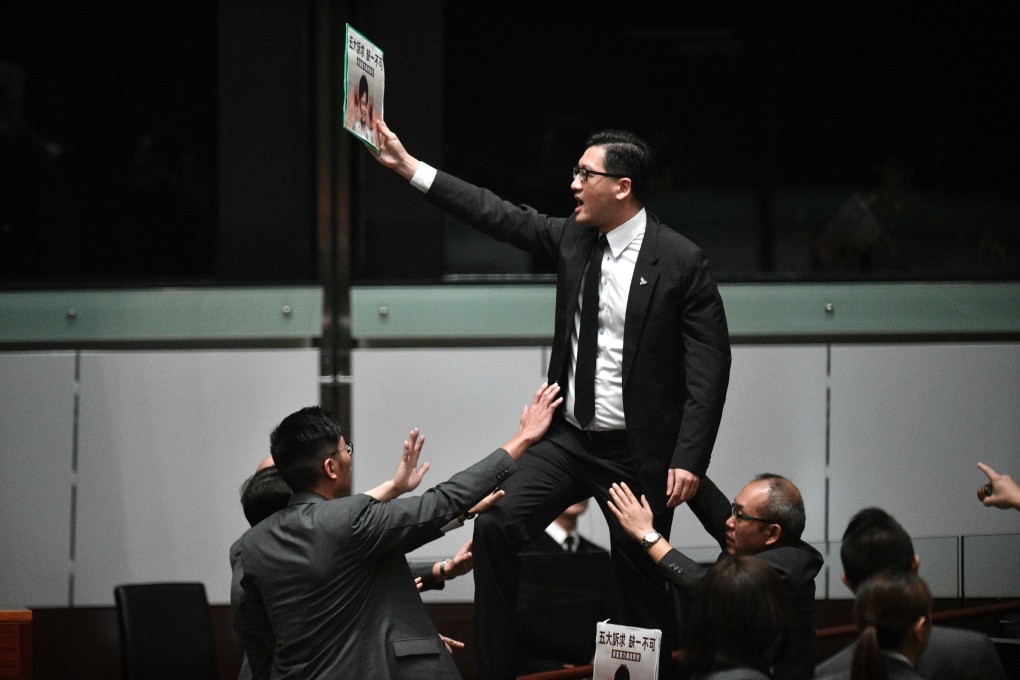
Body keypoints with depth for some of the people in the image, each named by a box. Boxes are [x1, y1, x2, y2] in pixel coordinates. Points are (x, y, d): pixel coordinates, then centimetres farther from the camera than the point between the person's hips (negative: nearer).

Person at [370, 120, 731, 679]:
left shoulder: (682, 262, -12)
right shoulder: (573, 238, 4)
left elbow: (708, 368, -14)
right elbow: (500, 216, 8)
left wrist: (689, 460, -20)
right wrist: (407, 167, 4)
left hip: (638, 455, -5)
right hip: (568, 439, 5)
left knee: (641, 588, 2)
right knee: (495, 528, -11)